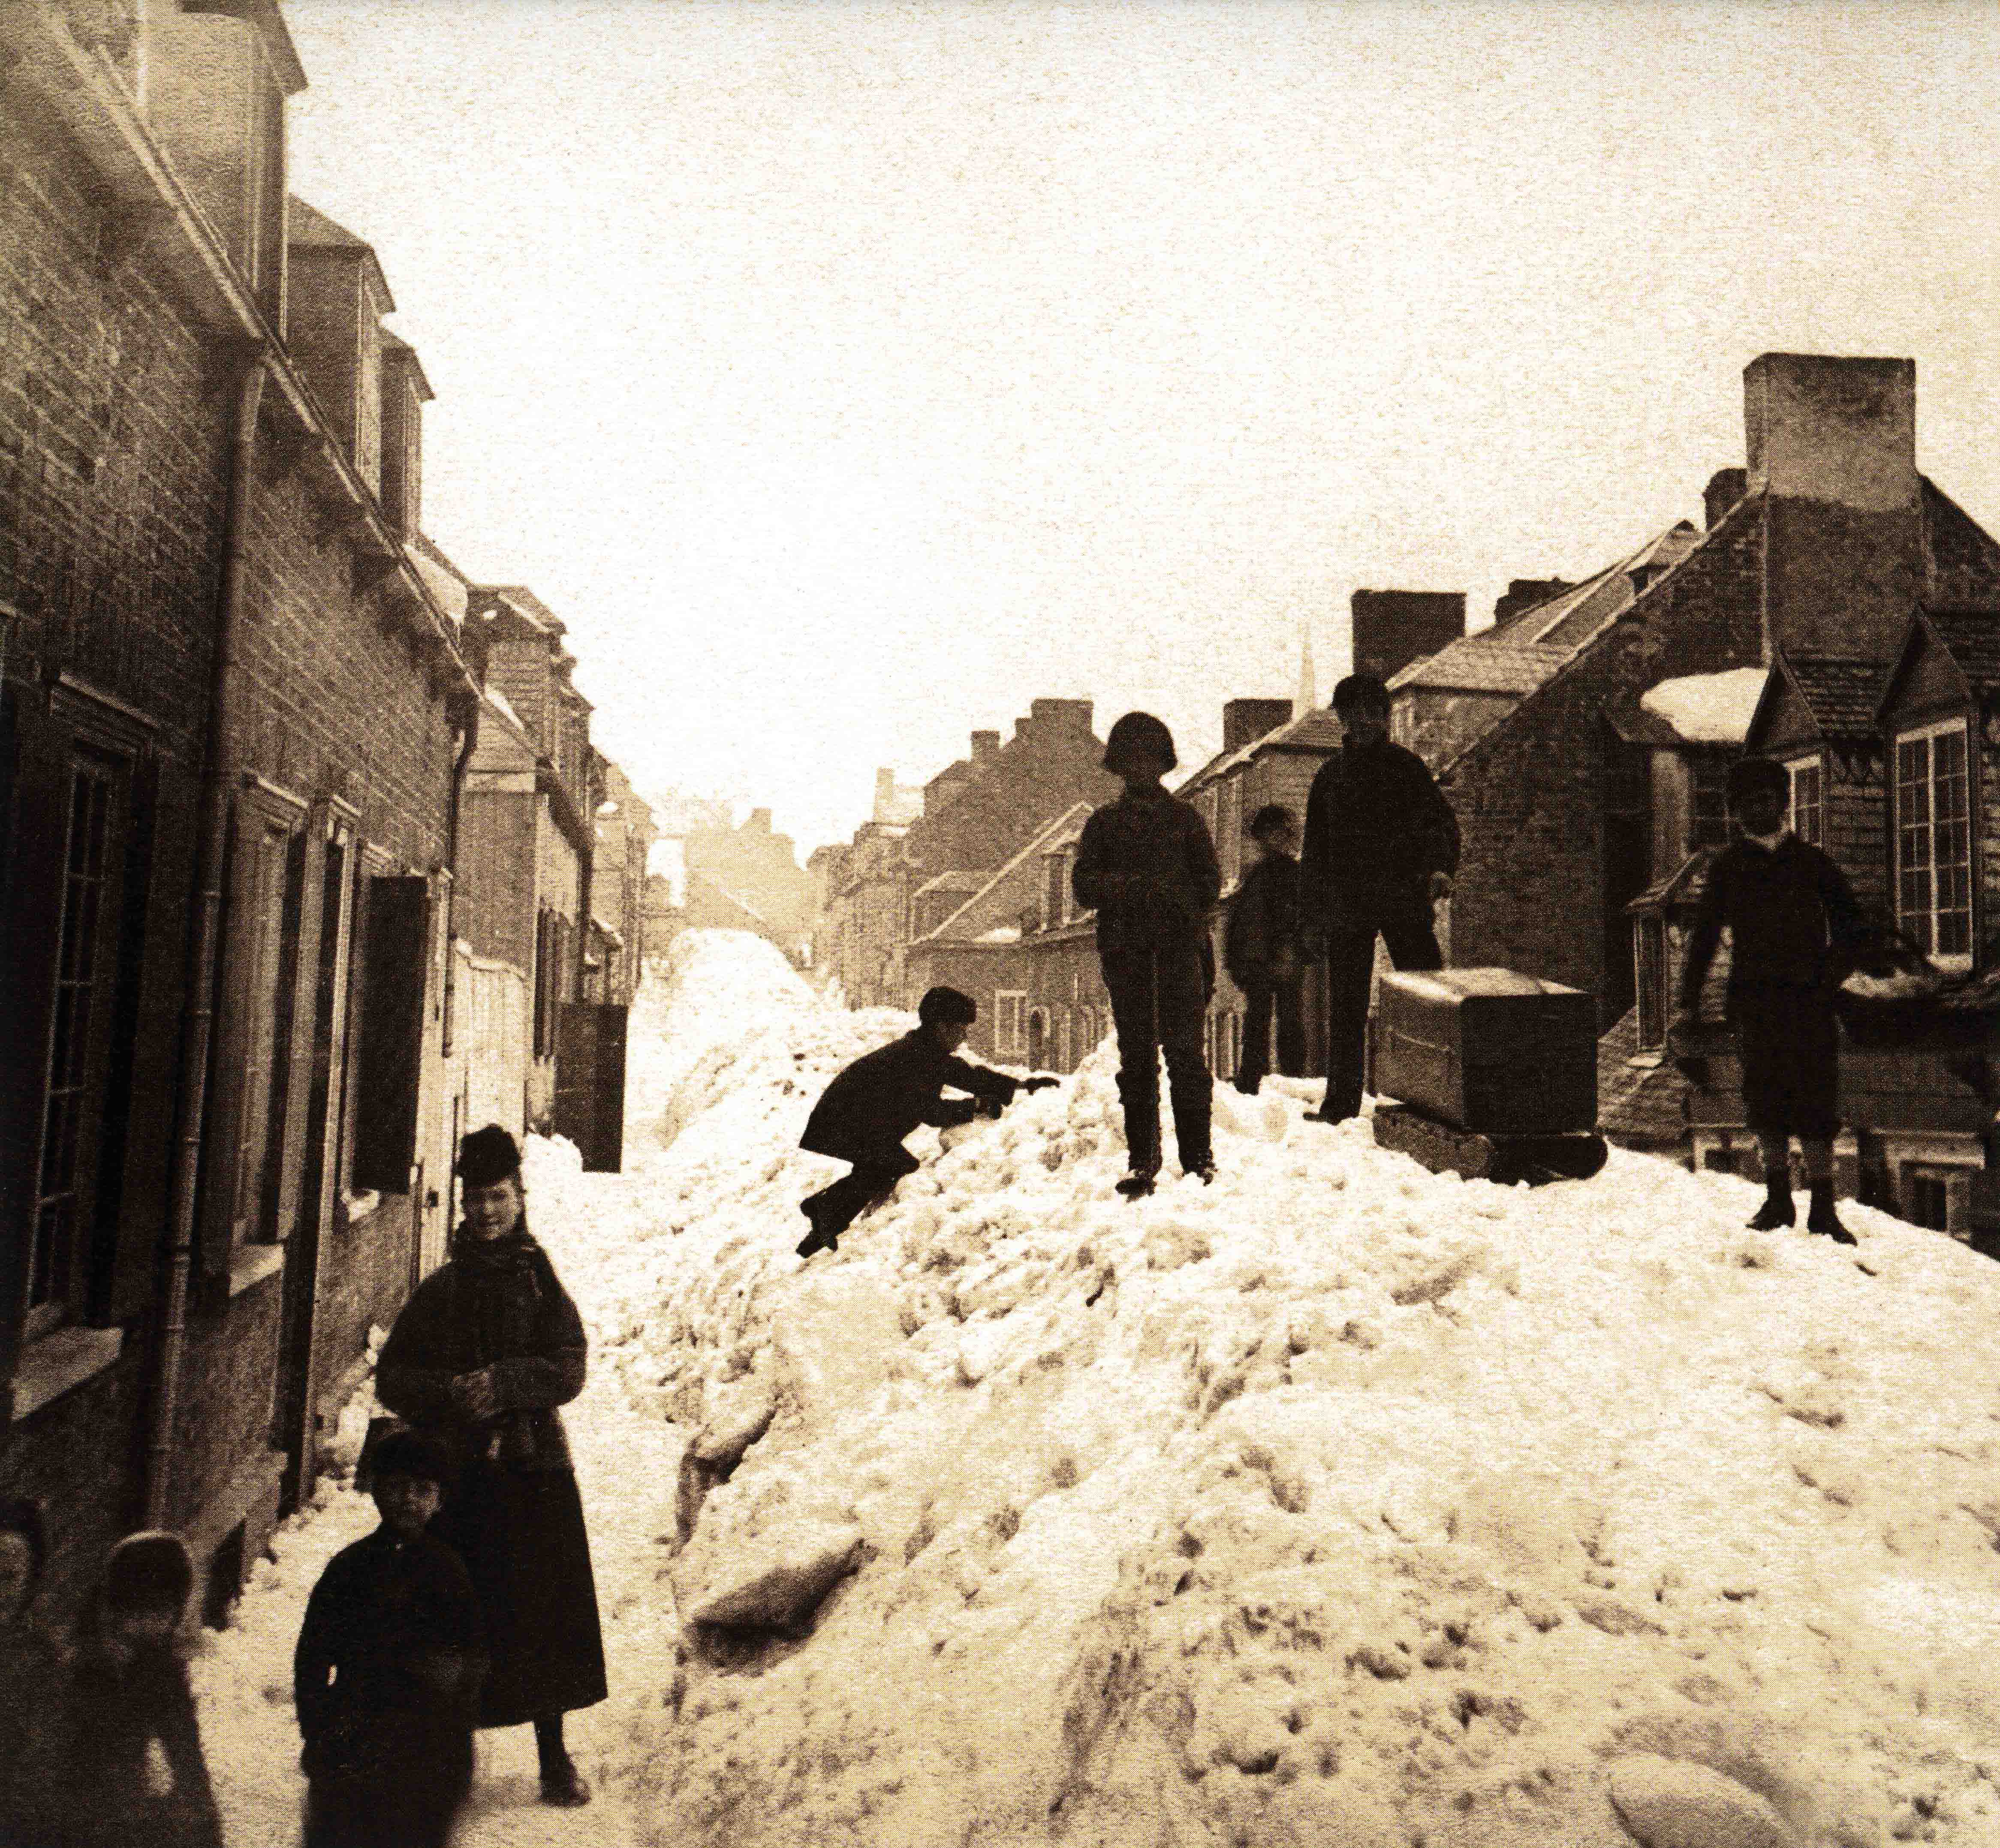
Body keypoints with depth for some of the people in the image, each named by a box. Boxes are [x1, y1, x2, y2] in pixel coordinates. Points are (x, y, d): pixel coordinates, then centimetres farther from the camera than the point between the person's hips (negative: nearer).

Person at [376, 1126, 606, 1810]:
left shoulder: (542, 1285, 2)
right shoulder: (440, 1290, 6)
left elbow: (568, 1370, -5)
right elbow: (392, 1376, 5)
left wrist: (502, 1385, -20)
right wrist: (449, 1394, -13)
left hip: (533, 1470, -1)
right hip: (455, 1471, 1)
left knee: (544, 1611, 4)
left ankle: (555, 1757, 19)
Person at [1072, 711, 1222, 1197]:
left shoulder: (1185, 818, 14)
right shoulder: (1104, 822, 14)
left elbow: (1209, 881, 9)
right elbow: (1085, 886, 4)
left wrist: (1182, 905, -11)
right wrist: (1130, 884, -14)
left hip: (1179, 944, -1)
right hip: (1125, 947, 1)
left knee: (1184, 1049, -6)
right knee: (1136, 1055, 1)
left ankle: (1198, 1156, -1)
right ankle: (1142, 1160, 3)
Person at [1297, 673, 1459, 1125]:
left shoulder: (1407, 766, 7)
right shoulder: (1330, 775, 14)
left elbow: (1441, 821, 0)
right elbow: (1314, 850, 17)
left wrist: (1440, 866, -21)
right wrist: (1311, 915, 12)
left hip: (1404, 901, -2)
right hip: (1346, 905, 3)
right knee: (1345, 1005, 5)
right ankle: (1342, 1096, 14)